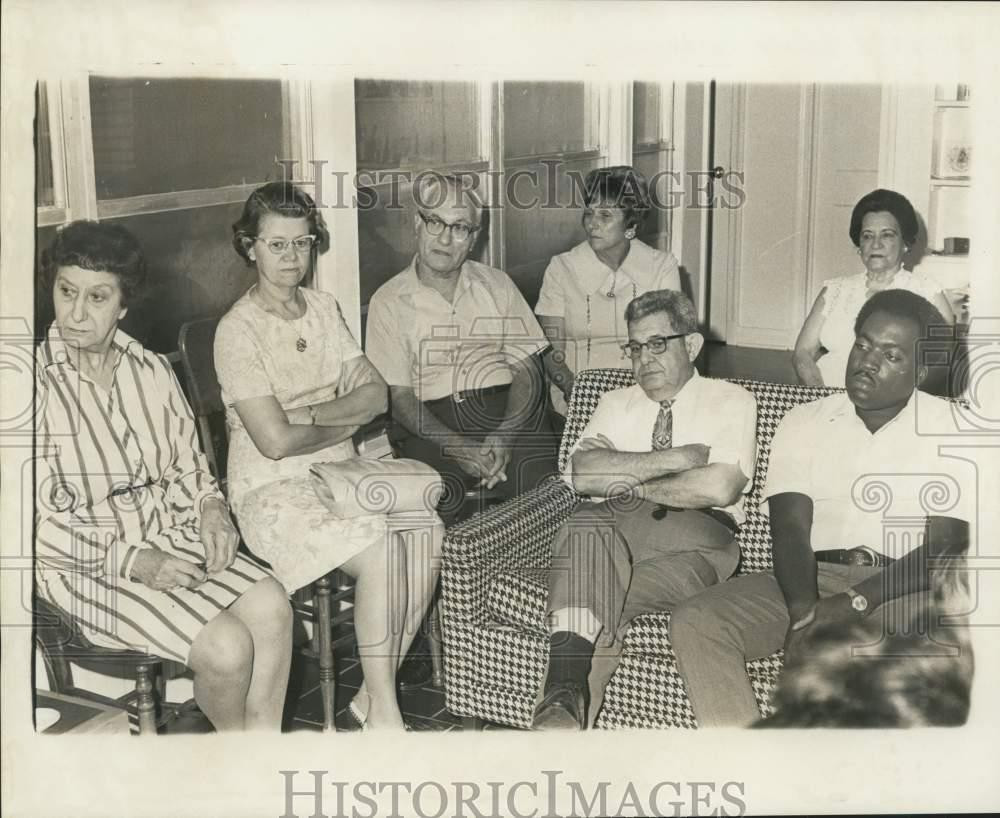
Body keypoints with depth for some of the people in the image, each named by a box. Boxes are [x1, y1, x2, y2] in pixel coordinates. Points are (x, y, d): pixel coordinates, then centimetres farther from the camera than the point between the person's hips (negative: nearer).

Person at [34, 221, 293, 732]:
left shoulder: (151, 370, 4)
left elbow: (187, 464, 16)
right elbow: (37, 525, -14)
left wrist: (210, 508, -5)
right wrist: (133, 561, -20)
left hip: (169, 536, 6)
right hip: (85, 566, -5)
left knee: (271, 605, -19)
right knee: (226, 647, -21)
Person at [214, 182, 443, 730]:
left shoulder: (322, 308, 11)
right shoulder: (239, 330, -10)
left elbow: (377, 394, 4)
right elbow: (275, 440, -18)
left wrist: (307, 414, -12)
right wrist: (344, 423, -3)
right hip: (274, 488, -6)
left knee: (428, 533, -19)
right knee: (380, 550, -29)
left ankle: (374, 693, -6)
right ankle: (384, 713, -15)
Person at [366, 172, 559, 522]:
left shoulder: (496, 284, 14)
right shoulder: (389, 302, 5)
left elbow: (527, 372, 6)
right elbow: (399, 397, -1)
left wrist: (504, 436, -14)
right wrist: (458, 446, -18)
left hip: (507, 409, 2)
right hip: (430, 421, -2)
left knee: (537, 478, -27)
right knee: (437, 494, -32)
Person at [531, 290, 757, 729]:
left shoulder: (730, 401, 13)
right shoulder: (616, 404, 25)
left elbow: (719, 487, -7)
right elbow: (583, 473, 2)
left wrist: (628, 483, -1)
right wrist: (678, 458, -4)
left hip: (695, 535, -3)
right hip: (608, 529, 3)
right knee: (587, 523, -35)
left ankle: (571, 697, -25)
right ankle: (566, 688, -40)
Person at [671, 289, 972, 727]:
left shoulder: (948, 428, 5)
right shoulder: (803, 423, 11)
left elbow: (944, 546, -5)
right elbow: (791, 529, -2)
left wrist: (855, 603, -21)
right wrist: (803, 611, -22)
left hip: (901, 586, -2)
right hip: (810, 580, 3)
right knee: (694, 622, -22)